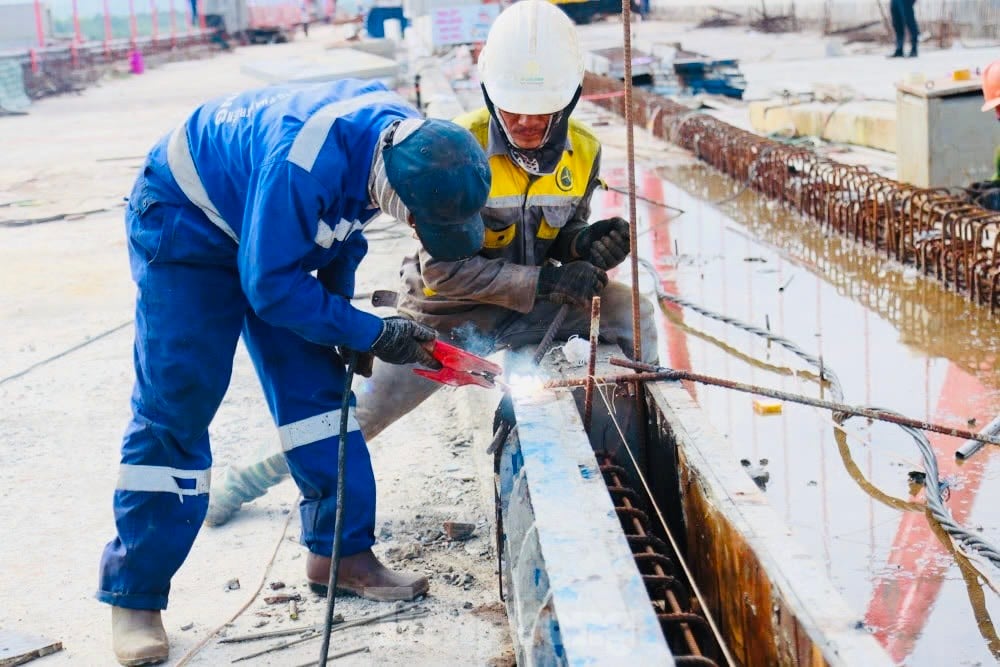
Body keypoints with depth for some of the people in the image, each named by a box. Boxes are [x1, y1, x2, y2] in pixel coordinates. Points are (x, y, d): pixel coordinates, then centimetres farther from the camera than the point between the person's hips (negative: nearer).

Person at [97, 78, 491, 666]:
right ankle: (135, 596, 0)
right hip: (185, 222, -7)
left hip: (270, 228, 7)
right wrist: (373, 335, -25)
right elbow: (271, 285, -30)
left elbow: (345, 224, 4)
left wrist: (341, 308, -5)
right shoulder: (306, 161, -42)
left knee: (316, 385, 1)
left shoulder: (408, 139, -17)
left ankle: (341, 551, 13)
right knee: (174, 408, -9)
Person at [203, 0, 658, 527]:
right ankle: (246, 481, 28)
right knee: (355, 419, 4)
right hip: (446, 315, -3)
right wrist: (547, 281, -34)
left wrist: (586, 242, -22)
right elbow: (443, 267, -28)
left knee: (630, 309, -16)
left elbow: (561, 237, 3)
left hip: (527, 306, 4)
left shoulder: (582, 152, -12)